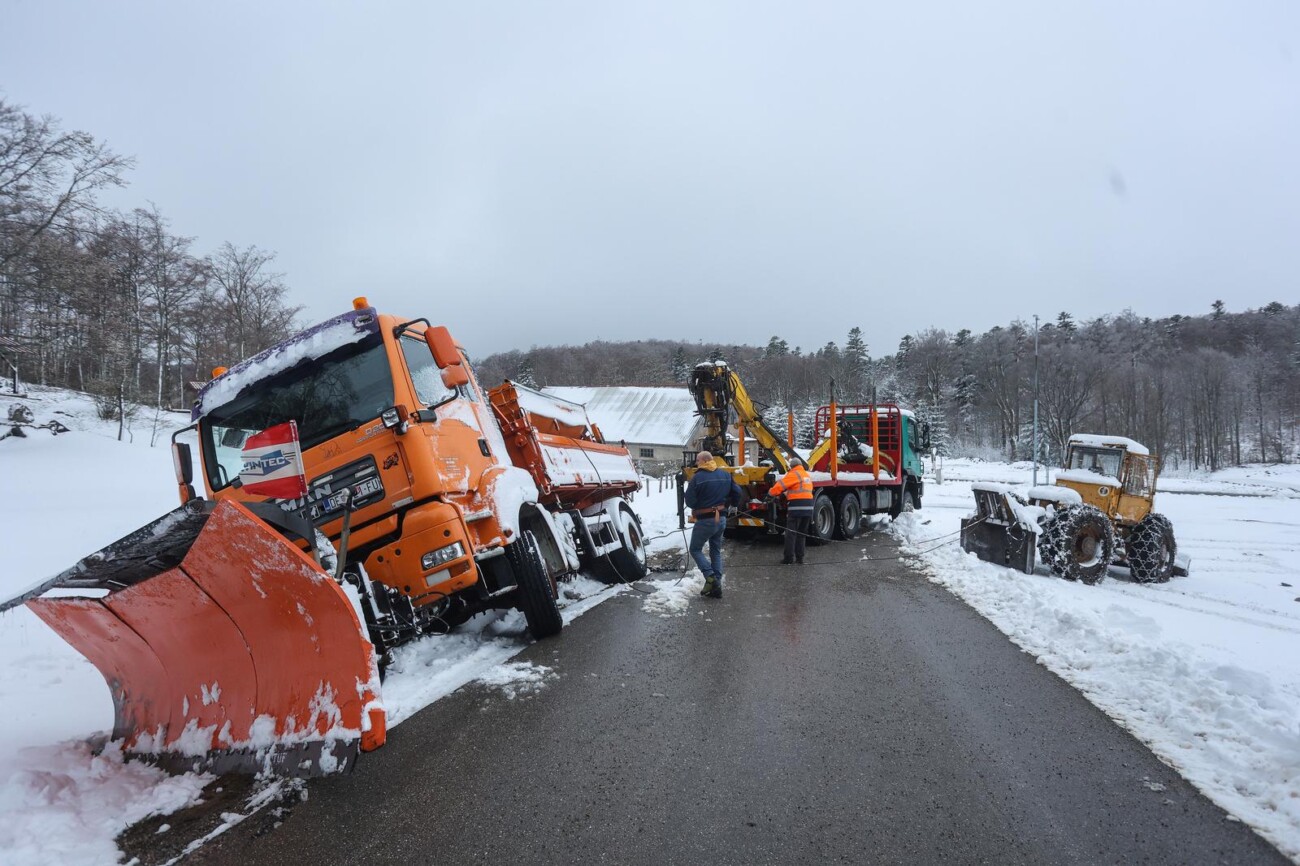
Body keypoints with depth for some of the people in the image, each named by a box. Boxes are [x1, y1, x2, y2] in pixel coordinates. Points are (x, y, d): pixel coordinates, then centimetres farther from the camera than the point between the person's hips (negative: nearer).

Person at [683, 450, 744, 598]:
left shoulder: (697, 477, -15)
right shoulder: (725, 474, 3)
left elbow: (690, 501, -15)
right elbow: (738, 493, 4)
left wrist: (684, 494, 6)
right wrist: (728, 504, 21)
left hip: (705, 520, -6)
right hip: (722, 519, 6)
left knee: (695, 549, 8)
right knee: (716, 551, 16)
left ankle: (710, 578, -10)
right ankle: (716, 586, 12)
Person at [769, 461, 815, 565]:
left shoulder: (794, 474, -7)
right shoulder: (807, 475, 20)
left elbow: (780, 485, -11)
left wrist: (771, 493, 4)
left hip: (796, 508, -7)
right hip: (808, 508, 7)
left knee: (791, 533, -1)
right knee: (801, 533, 14)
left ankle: (788, 558, -2)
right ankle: (799, 558, 14)